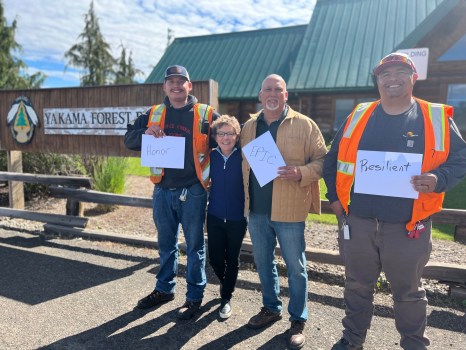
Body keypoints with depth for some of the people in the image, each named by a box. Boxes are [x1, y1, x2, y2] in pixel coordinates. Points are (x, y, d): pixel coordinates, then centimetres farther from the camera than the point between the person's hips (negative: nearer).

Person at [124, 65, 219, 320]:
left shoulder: (206, 114, -3)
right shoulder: (153, 114, 7)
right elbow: (129, 139, 7)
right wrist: (145, 133, -14)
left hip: (193, 192, -3)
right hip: (163, 191, 4)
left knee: (194, 246, 9)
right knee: (166, 244, 18)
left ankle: (195, 296, 25)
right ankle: (164, 289, 37)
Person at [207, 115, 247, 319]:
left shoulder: (243, 157, -10)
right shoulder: (210, 157, -1)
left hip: (237, 218, -2)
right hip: (215, 216, 3)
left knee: (232, 259, 11)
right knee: (215, 258, 10)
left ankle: (226, 298, 31)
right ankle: (225, 283, 43)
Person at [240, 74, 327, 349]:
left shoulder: (304, 125, -4)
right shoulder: (249, 126, 10)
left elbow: (322, 160, -5)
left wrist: (300, 173, -23)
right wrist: (246, 197, 7)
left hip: (288, 209, -4)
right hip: (256, 208, 5)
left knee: (295, 266, 7)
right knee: (263, 262, 17)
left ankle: (298, 320, 25)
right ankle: (271, 308, 38)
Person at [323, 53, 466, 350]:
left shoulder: (437, 118, 0)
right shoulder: (359, 115, 5)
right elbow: (334, 160, 11)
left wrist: (438, 180, -18)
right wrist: (335, 197, 6)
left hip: (408, 225, -1)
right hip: (357, 221, 2)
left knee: (408, 293, 17)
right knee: (357, 287, 18)